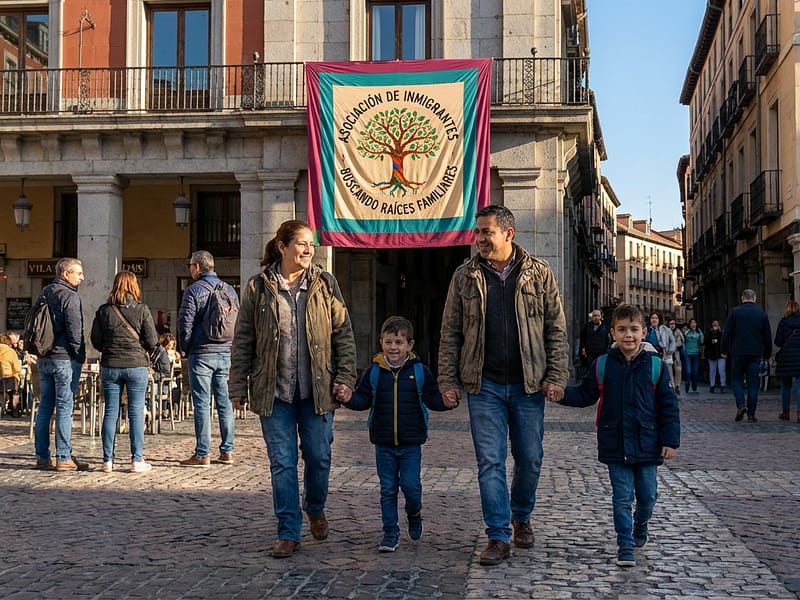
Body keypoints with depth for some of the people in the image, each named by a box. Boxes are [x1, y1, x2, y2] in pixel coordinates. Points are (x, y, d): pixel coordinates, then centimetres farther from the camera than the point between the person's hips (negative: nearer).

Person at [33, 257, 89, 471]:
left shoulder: (44, 294, 15)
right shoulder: (69, 296, -12)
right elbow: (74, 330, -16)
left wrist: (41, 349, 17)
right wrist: (81, 355, -5)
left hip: (44, 358, 8)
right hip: (65, 358, -8)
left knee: (45, 406, 10)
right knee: (64, 407, -5)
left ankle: (42, 456, 13)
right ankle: (64, 458, -4)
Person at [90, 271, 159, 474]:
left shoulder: (104, 310, 0)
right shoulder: (142, 309, -5)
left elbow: (95, 340, 3)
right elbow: (152, 340, -5)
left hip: (110, 366, 2)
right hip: (137, 365, -2)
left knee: (110, 413, 7)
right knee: (136, 412, 3)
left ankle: (108, 460, 9)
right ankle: (137, 460, 4)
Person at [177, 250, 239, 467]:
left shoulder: (194, 290, -6)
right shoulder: (229, 290, 11)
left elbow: (185, 324, -9)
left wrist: (185, 348, 5)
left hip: (201, 354, -5)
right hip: (226, 353, 5)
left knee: (202, 404, -3)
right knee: (225, 402, 9)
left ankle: (202, 455, -2)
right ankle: (227, 452, 11)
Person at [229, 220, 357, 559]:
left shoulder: (325, 285, 4)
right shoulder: (258, 288, 2)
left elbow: (343, 333, 5)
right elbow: (243, 341, 5)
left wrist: (345, 377, -2)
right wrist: (238, 386, 2)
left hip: (317, 389, 1)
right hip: (274, 391, -1)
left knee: (319, 457, 6)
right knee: (282, 463, 1)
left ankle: (315, 510, 35)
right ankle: (288, 534, 10)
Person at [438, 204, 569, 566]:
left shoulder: (538, 274, 1)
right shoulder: (465, 276, 3)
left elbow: (556, 329, 3)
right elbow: (450, 334, 5)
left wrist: (556, 376, -5)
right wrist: (448, 381, -1)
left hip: (529, 385, 0)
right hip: (484, 386, 0)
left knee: (530, 459, 9)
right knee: (490, 462, -1)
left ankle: (521, 516, 34)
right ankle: (498, 536, 7)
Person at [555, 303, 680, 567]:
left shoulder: (655, 366, -3)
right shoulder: (604, 365, 0)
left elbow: (669, 405, 0)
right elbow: (585, 395, 10)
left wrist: (670, 441, -3)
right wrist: (561, 394, -8)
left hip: (647, 444, 0)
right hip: (615, 446, 0)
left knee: (647, 496, 11)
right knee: (622, 498, 2)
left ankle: (640, 526, 41)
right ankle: (625, 545, 12)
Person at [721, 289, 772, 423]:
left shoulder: (735, 312, -2)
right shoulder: (762, 314, 5)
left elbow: (726, 333, -3)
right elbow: (768, 336, 9)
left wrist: (723, 350, 5)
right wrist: (767, 354, 18)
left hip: (738, 353, -2)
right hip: (755, 354, 2)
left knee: (736, 379, 9)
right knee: (753, 383, 5)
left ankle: (741, 404, -14)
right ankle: (751, 414, 3)